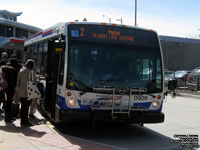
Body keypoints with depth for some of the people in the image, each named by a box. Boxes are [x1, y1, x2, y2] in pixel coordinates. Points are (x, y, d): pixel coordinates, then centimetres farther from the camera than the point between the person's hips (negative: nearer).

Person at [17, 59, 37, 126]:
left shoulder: (21, 71, 6)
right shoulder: (31, 72, -12)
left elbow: (18, 82, 11)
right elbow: (35, 82, -8)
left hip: (21, 93, 6)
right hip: (28, 93, -6)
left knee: (22, 107, 14)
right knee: (26, 107, 0)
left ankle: (22, 121, 21)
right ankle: (25, 121, 5)